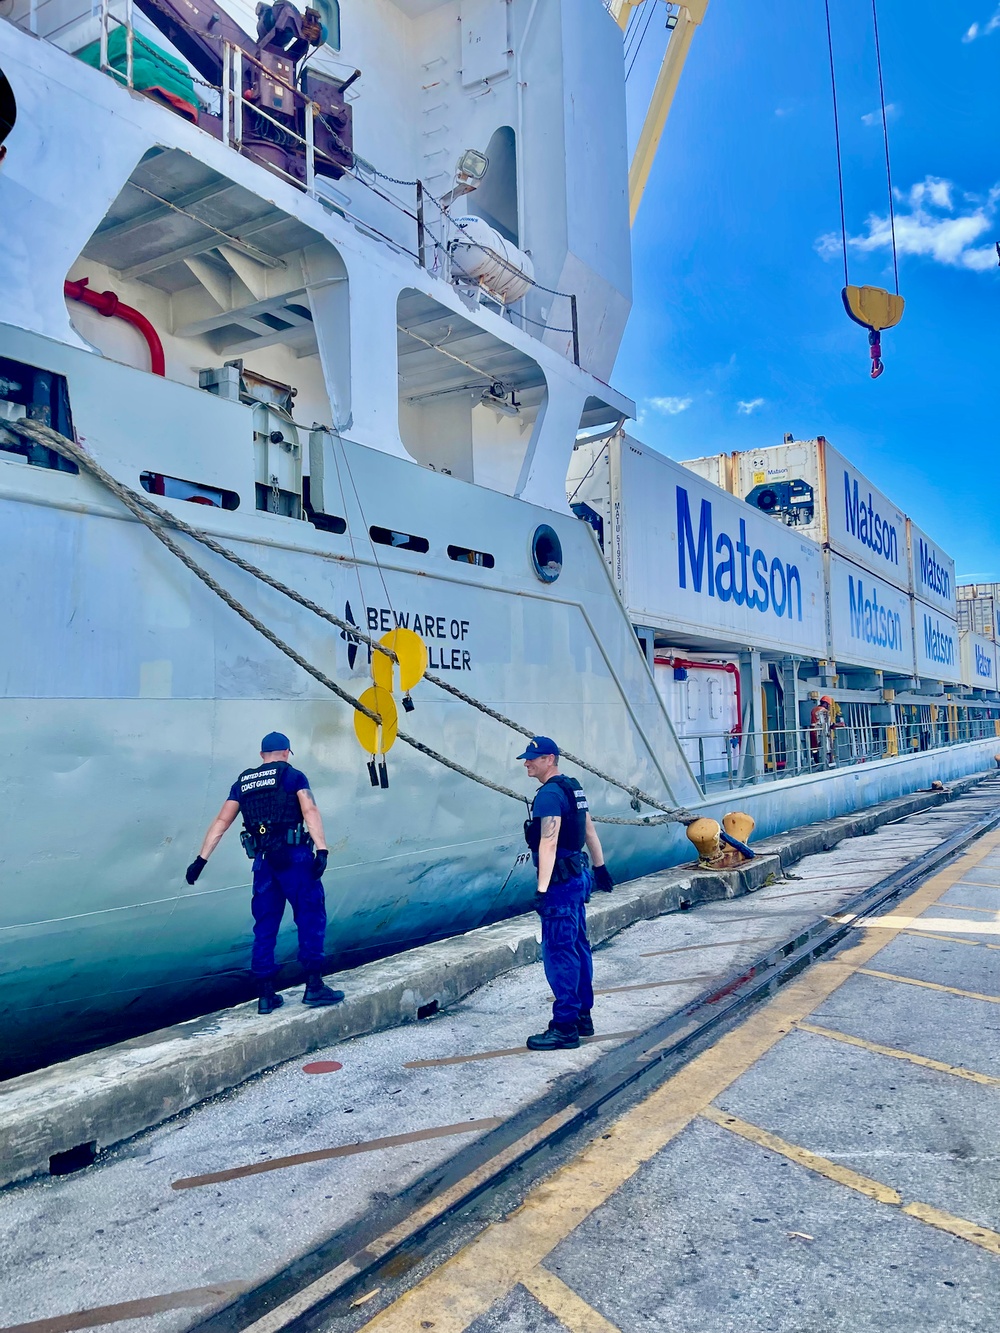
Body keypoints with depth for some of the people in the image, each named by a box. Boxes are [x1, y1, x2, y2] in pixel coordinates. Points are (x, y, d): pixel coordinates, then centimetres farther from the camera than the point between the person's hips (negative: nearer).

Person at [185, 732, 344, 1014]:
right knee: (311, 917, 2)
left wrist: (201, 859, 10)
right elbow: (310, 812, -11)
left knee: (265, 927, 11)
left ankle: (266, 995, 15)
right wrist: (322, 850, -19)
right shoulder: (293, 776, 3)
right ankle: (314, 986, 0)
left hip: (263, 862, 5)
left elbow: (221, 821, 11)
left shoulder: (243, 782, 17)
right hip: (294, 857, -5)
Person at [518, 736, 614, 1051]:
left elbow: (548, 844, -25)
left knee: (558, 952, -6)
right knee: (577, 947, 16)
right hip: (578, 875, 10)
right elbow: (589, 830, 21)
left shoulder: (550, 794, -17)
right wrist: (600, 868, 28)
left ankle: (565, 1027, -1)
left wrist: (542, 890, -28)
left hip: (561, 882, -10)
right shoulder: (574, 788, 13)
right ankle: (583, 1017, 25)